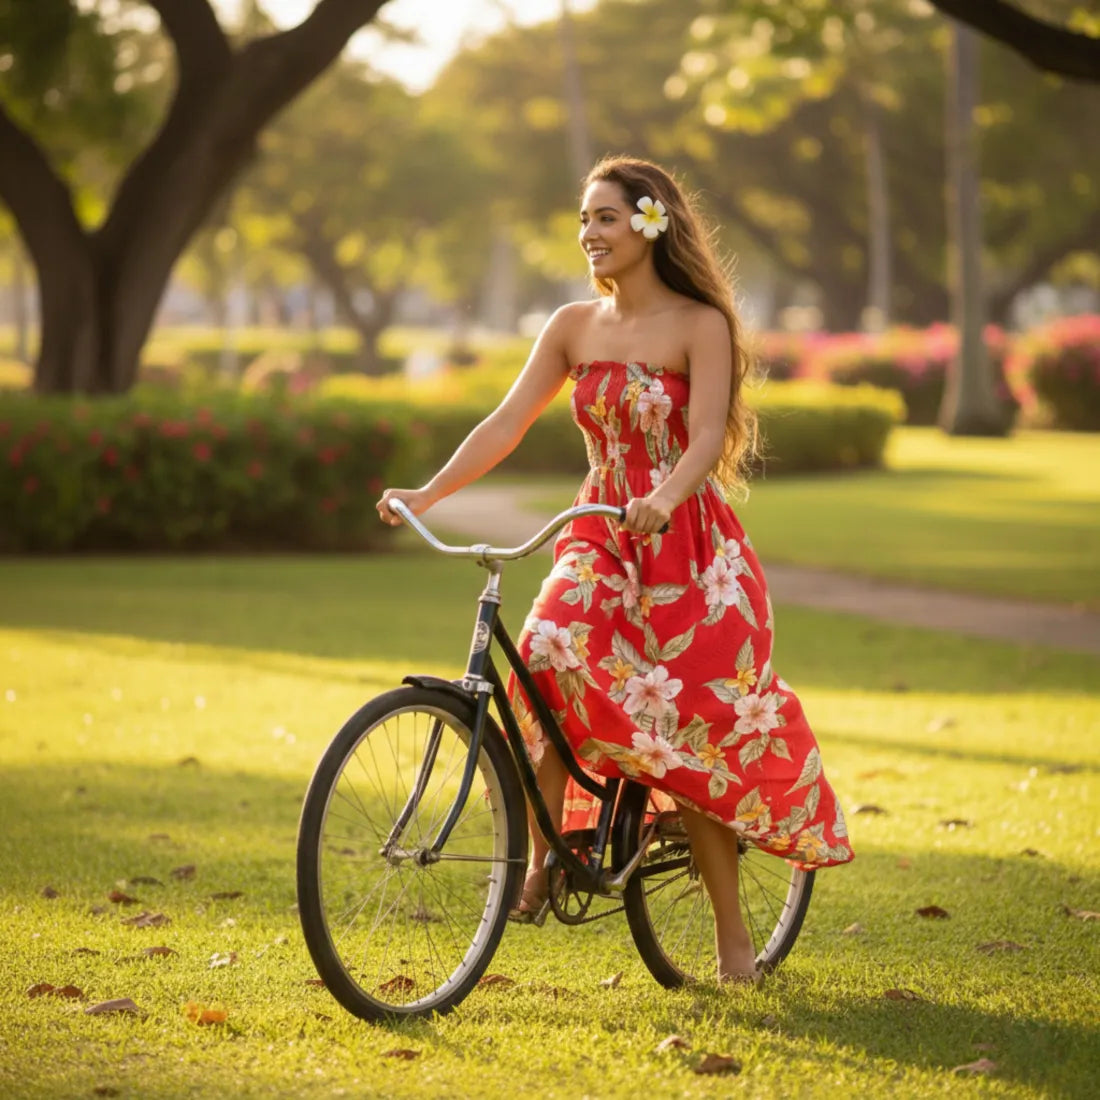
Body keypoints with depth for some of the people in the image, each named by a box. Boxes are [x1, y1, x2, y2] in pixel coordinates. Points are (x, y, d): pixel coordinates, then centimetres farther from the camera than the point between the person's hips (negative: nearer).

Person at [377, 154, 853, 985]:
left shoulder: (700, 326, -7)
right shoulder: (574, 327, 7)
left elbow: (707, 439, -19)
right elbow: (507, 424, 2)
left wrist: (663, 498, -39)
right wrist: (427, 493, -11)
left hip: (689, 545, -3)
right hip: (600, 540, 4)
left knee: (690, 737, -4)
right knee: (551, 654, -26)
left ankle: (733, 938, 10)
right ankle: (542, 860, -13)